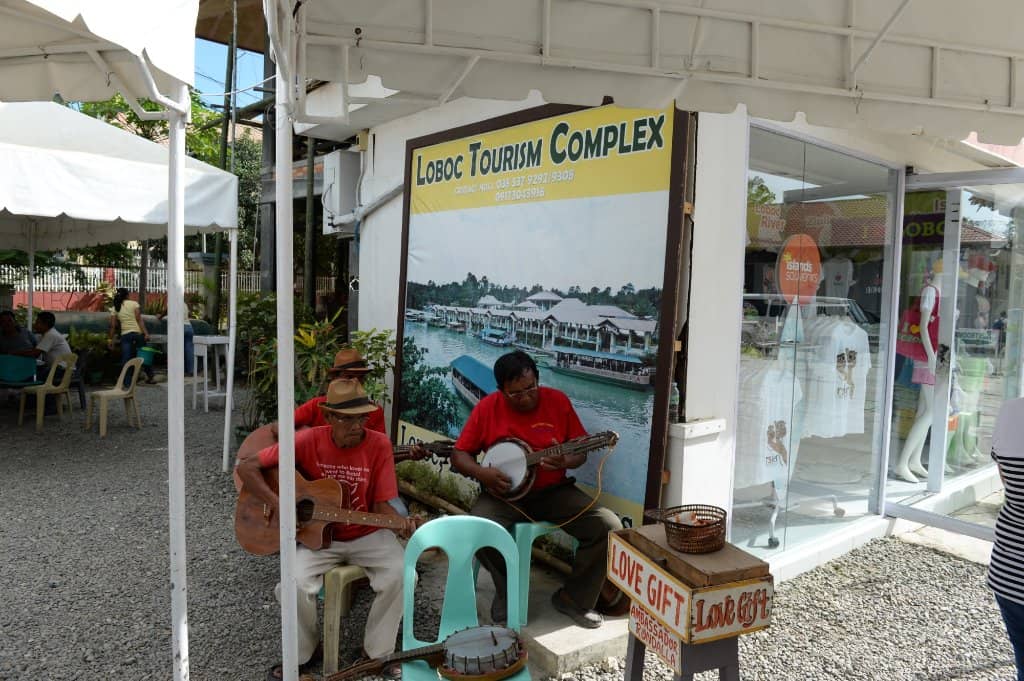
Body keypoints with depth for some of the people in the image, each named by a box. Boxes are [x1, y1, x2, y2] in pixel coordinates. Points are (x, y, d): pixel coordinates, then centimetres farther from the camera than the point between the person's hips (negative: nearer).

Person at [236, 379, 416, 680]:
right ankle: (300, 653, 6)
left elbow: (381, 504, -11)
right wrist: (277, 504, -23)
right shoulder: (309, 441, -16)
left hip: (367, 535, 1)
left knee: (401, 575, -24)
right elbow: (246, 467, -12)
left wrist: (400, 522, -32)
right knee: (295, 584, -27)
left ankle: (378, 650, 3)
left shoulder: (379, 444, -14)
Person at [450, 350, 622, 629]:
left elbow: (580, 451, 2)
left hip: (553, 491, 1)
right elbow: (459, 455, 1)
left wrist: (564, 461, -21)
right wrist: (482, 473, -20)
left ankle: (574, 599, 5)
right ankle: (507, 590, 2)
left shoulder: (557, 401, -3)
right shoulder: (487, 408, -5)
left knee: (610, 527, -18)